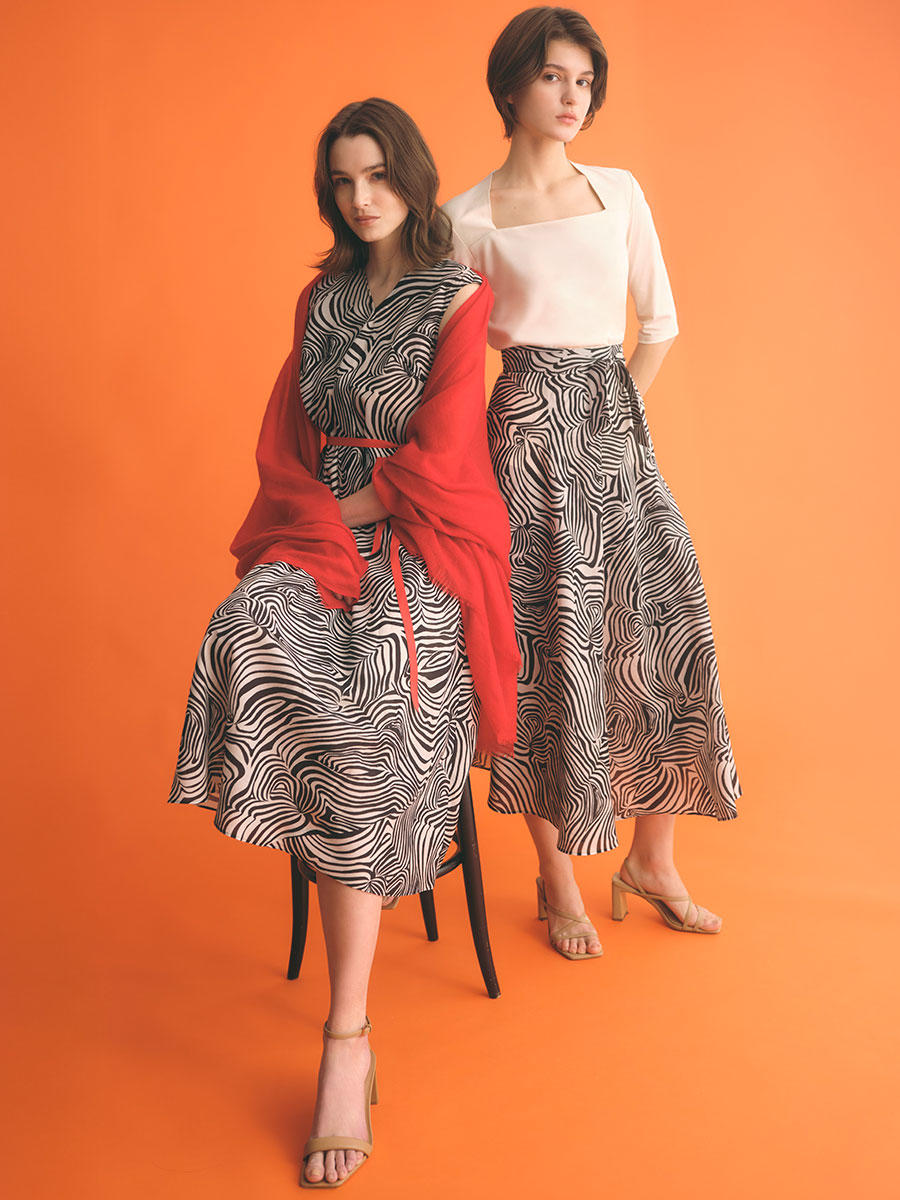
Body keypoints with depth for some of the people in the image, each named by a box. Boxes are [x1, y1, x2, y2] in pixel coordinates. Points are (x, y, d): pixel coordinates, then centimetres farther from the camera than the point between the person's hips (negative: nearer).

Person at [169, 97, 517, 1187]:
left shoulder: (458, 297, 3)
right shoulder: (320, 298, 19)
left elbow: (437, 455, -7)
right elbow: (282, 438, 12)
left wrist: (355, 510, -4)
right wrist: (324, 518, -6)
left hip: (422, 540, -4)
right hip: (319, 528, 5)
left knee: (376, 685, -31)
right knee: (248, 631, -31)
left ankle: (346, 1043, -27)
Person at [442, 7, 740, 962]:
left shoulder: (620, 192, 11)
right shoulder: (469, 218, 0)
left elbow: (660, 321, 16)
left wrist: (620, 411, 8)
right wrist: (558, 418, 0)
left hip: (616, 427, 4)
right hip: (529, 428, -4)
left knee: (667, 630, 1)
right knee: (547, 642, -2)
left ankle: (651, 859, 19)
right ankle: (556, 880, 14)